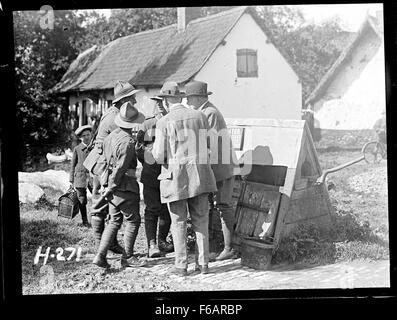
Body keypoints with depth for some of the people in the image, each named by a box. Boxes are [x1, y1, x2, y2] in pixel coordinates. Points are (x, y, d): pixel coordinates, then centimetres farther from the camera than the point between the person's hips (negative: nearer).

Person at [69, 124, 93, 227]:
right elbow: (73, 165, 9)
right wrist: (71, 180, 6)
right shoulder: (77, 149, 4)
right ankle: (85, 221, 16)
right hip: (80, 176, -1)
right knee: (82, 201, 2)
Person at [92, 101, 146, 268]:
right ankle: (127, 257, 10)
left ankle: (100, 256, 8)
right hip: (126, 187, -8)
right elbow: (120, 168, -19)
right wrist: (110, 189, -12)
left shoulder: (110, 136, 8)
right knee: (133, 221, 5)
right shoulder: (128, 142, -19)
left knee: (114, 221, 14)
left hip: (114, 186, 8)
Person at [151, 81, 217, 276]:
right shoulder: (200, 117, 4)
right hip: (199, 175, 3)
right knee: (200, 220, 11)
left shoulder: (164, 123, -9)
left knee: (179, 222, 5)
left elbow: (159, 156, -10)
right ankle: (203, 263, 14)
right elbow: (208, 144, 11)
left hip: (176, 177, -3)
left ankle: (181, 265, 8)